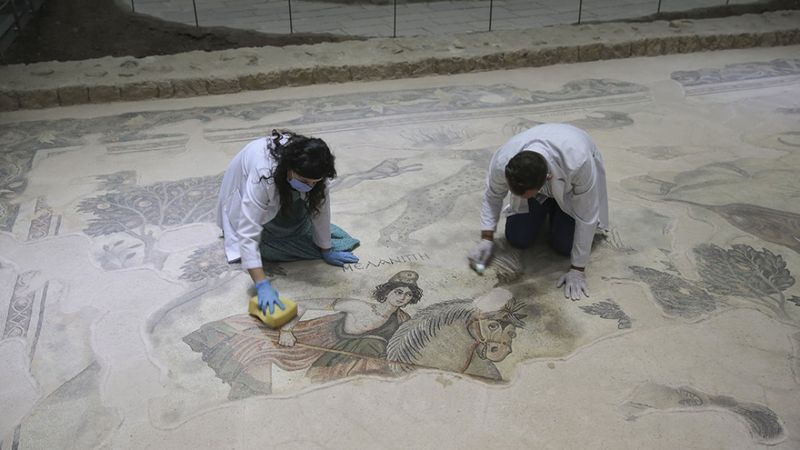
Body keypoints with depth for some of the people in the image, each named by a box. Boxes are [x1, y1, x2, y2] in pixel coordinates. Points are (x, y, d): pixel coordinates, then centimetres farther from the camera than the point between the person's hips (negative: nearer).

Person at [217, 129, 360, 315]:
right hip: (243, 194, -4)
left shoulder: (310, 170, -32)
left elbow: (320, 207, -20)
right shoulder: (263, 175, -46)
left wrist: (326, 250, -14)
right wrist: (262, 285, -51)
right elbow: (248, 233, -46)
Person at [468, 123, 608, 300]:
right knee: (518, 239, -7)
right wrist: (486, 238, -18)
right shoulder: (502, 162, -36)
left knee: (564, 245, -13)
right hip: (531, 179, 2)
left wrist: (577, 270, -28)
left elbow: (586, 217, -32)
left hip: (571, 187, -2)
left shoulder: (579, 162, -46)